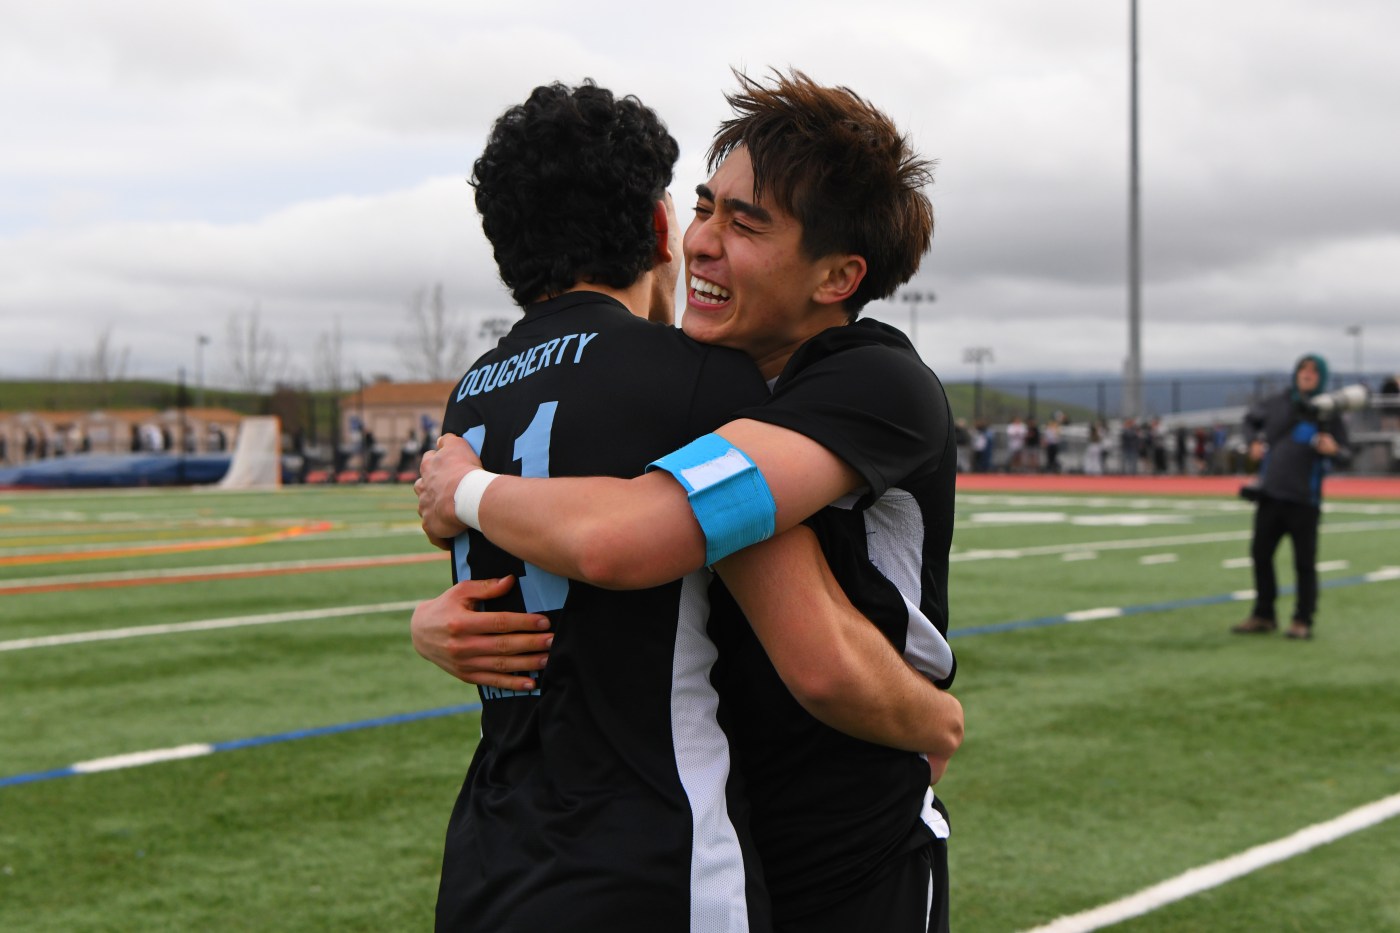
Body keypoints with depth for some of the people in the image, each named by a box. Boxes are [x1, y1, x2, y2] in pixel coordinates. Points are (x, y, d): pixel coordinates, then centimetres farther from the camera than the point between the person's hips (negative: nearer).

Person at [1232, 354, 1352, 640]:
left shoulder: (1330, 415, -3)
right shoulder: (1277, 404, 7)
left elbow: (1346, 457, -3)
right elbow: (1251, 418, 26)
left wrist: (1333, 451, -24)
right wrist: (1254, 441, 9)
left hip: (1304, 500, -4)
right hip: (1270, 495, 4)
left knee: (1304, 562, -2)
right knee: (1260, 554, 9)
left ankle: (1303, 621, 7)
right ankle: (1263, 616, 22)